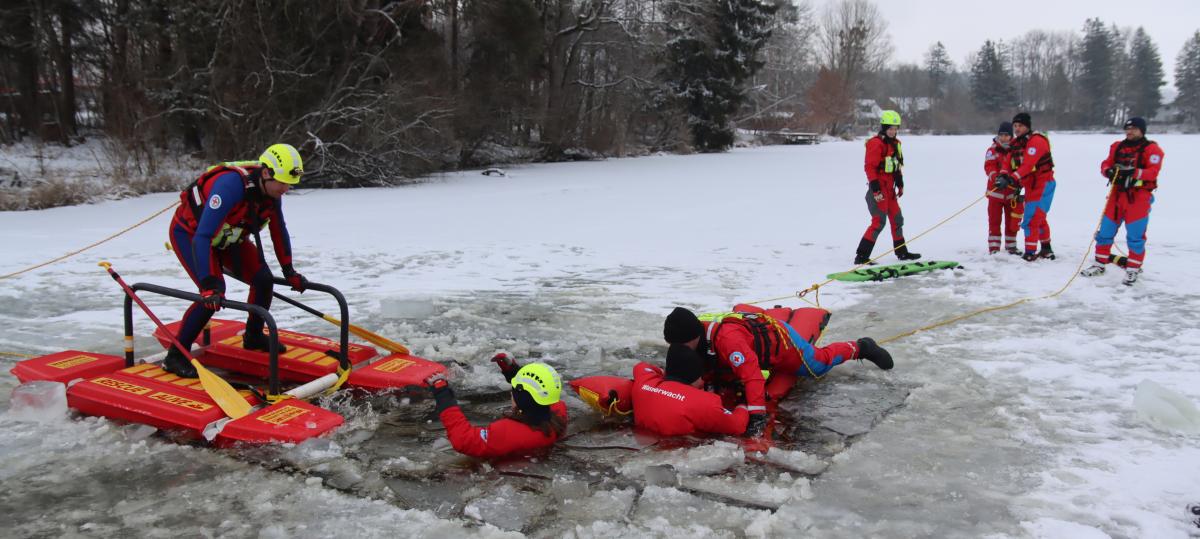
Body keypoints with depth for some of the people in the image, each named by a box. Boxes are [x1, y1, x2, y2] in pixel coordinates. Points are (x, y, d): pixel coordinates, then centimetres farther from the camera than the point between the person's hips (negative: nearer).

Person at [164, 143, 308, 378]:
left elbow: (279, 230, 2)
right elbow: (202, 236, -42)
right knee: (214, 293, -23)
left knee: (263, 280, -2)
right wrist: (209, 285, -47)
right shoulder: (231, 184, -39)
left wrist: (289, 272, 5)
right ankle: (175, 357, -10)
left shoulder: (271, 189, -15)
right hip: (190, 232, -7)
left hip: (227, 237, 7)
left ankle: (253, 337, 22)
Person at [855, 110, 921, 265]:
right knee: (879, 221, -14)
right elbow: (870, 167, -19)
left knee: (897, 219, 17)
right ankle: (861, 256, -13)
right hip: (879, 188, -9)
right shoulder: (876, 143, -14)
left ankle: (902, 252, 32)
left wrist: (900, 184, 21)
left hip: (890, 187, 9)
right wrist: (876, 189, -22)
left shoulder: (895, 143, 15)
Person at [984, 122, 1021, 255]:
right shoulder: (992, 150, -3)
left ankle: (1011, 247, 23)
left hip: (1012, 192, 2)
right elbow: (989, 167, -14)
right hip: (995, 191, -2)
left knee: (1012, 221, 11)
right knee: (994, 221, 0)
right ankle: (993, 248, 5)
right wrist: (997, 178, -32)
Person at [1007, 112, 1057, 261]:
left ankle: (1030, 253, -12)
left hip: (1043, 184, -10)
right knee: (1039, 218, 21)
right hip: (1030, 186, 10)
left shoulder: (1036, 141, -18)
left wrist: (1013, 178, -38)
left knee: (1032, 219, -15)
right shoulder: (1016, 143, 10)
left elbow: (1028, 164, -30)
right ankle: (1046, 250, 36)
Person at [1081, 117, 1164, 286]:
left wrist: (1134, 173, -29)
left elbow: (1153, 171, -15)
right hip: (1117, 194, 5)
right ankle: (1100, 264, 19)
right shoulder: (1117, 147, 11)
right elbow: (1106, 164, 10)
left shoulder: (1151, 149, -5)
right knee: (1105, 230, 7)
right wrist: (1109, 171, -13)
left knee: (1135, 235, -3)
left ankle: (1133, 269, 8)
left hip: (1139, 197, -5)